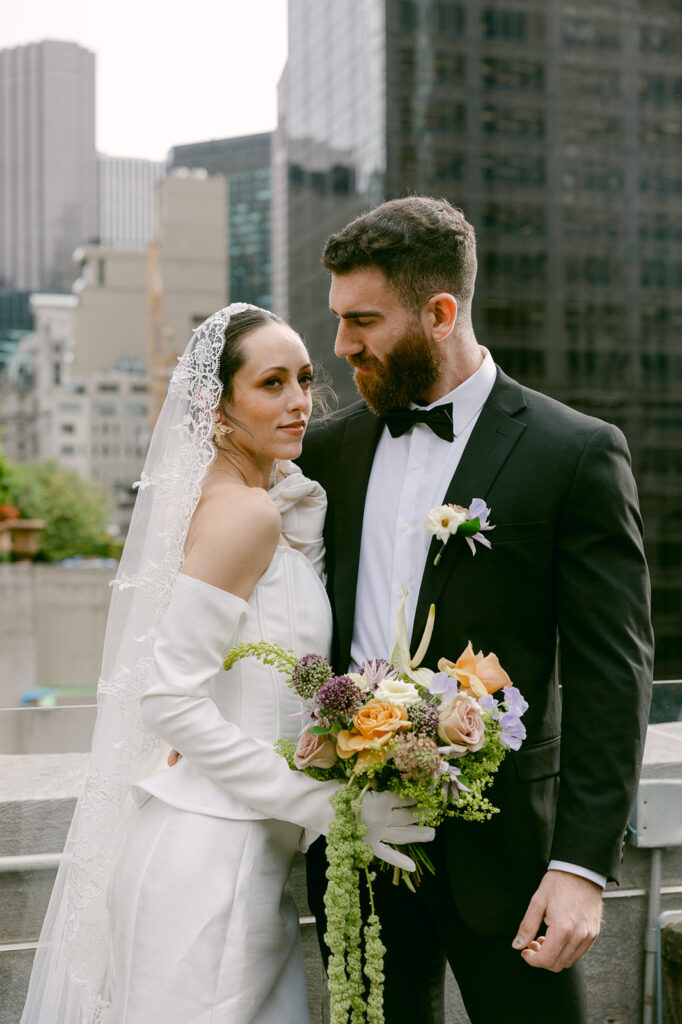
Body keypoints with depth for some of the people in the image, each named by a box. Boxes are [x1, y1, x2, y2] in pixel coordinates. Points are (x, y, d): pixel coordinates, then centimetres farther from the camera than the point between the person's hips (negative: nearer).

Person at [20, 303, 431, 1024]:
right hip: (213, 852, -9)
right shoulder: (246, 511, -17)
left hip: (251, 848, 9)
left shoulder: (281, 503, 10)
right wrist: (321, 804, -20)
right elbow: (170, 697, -22)